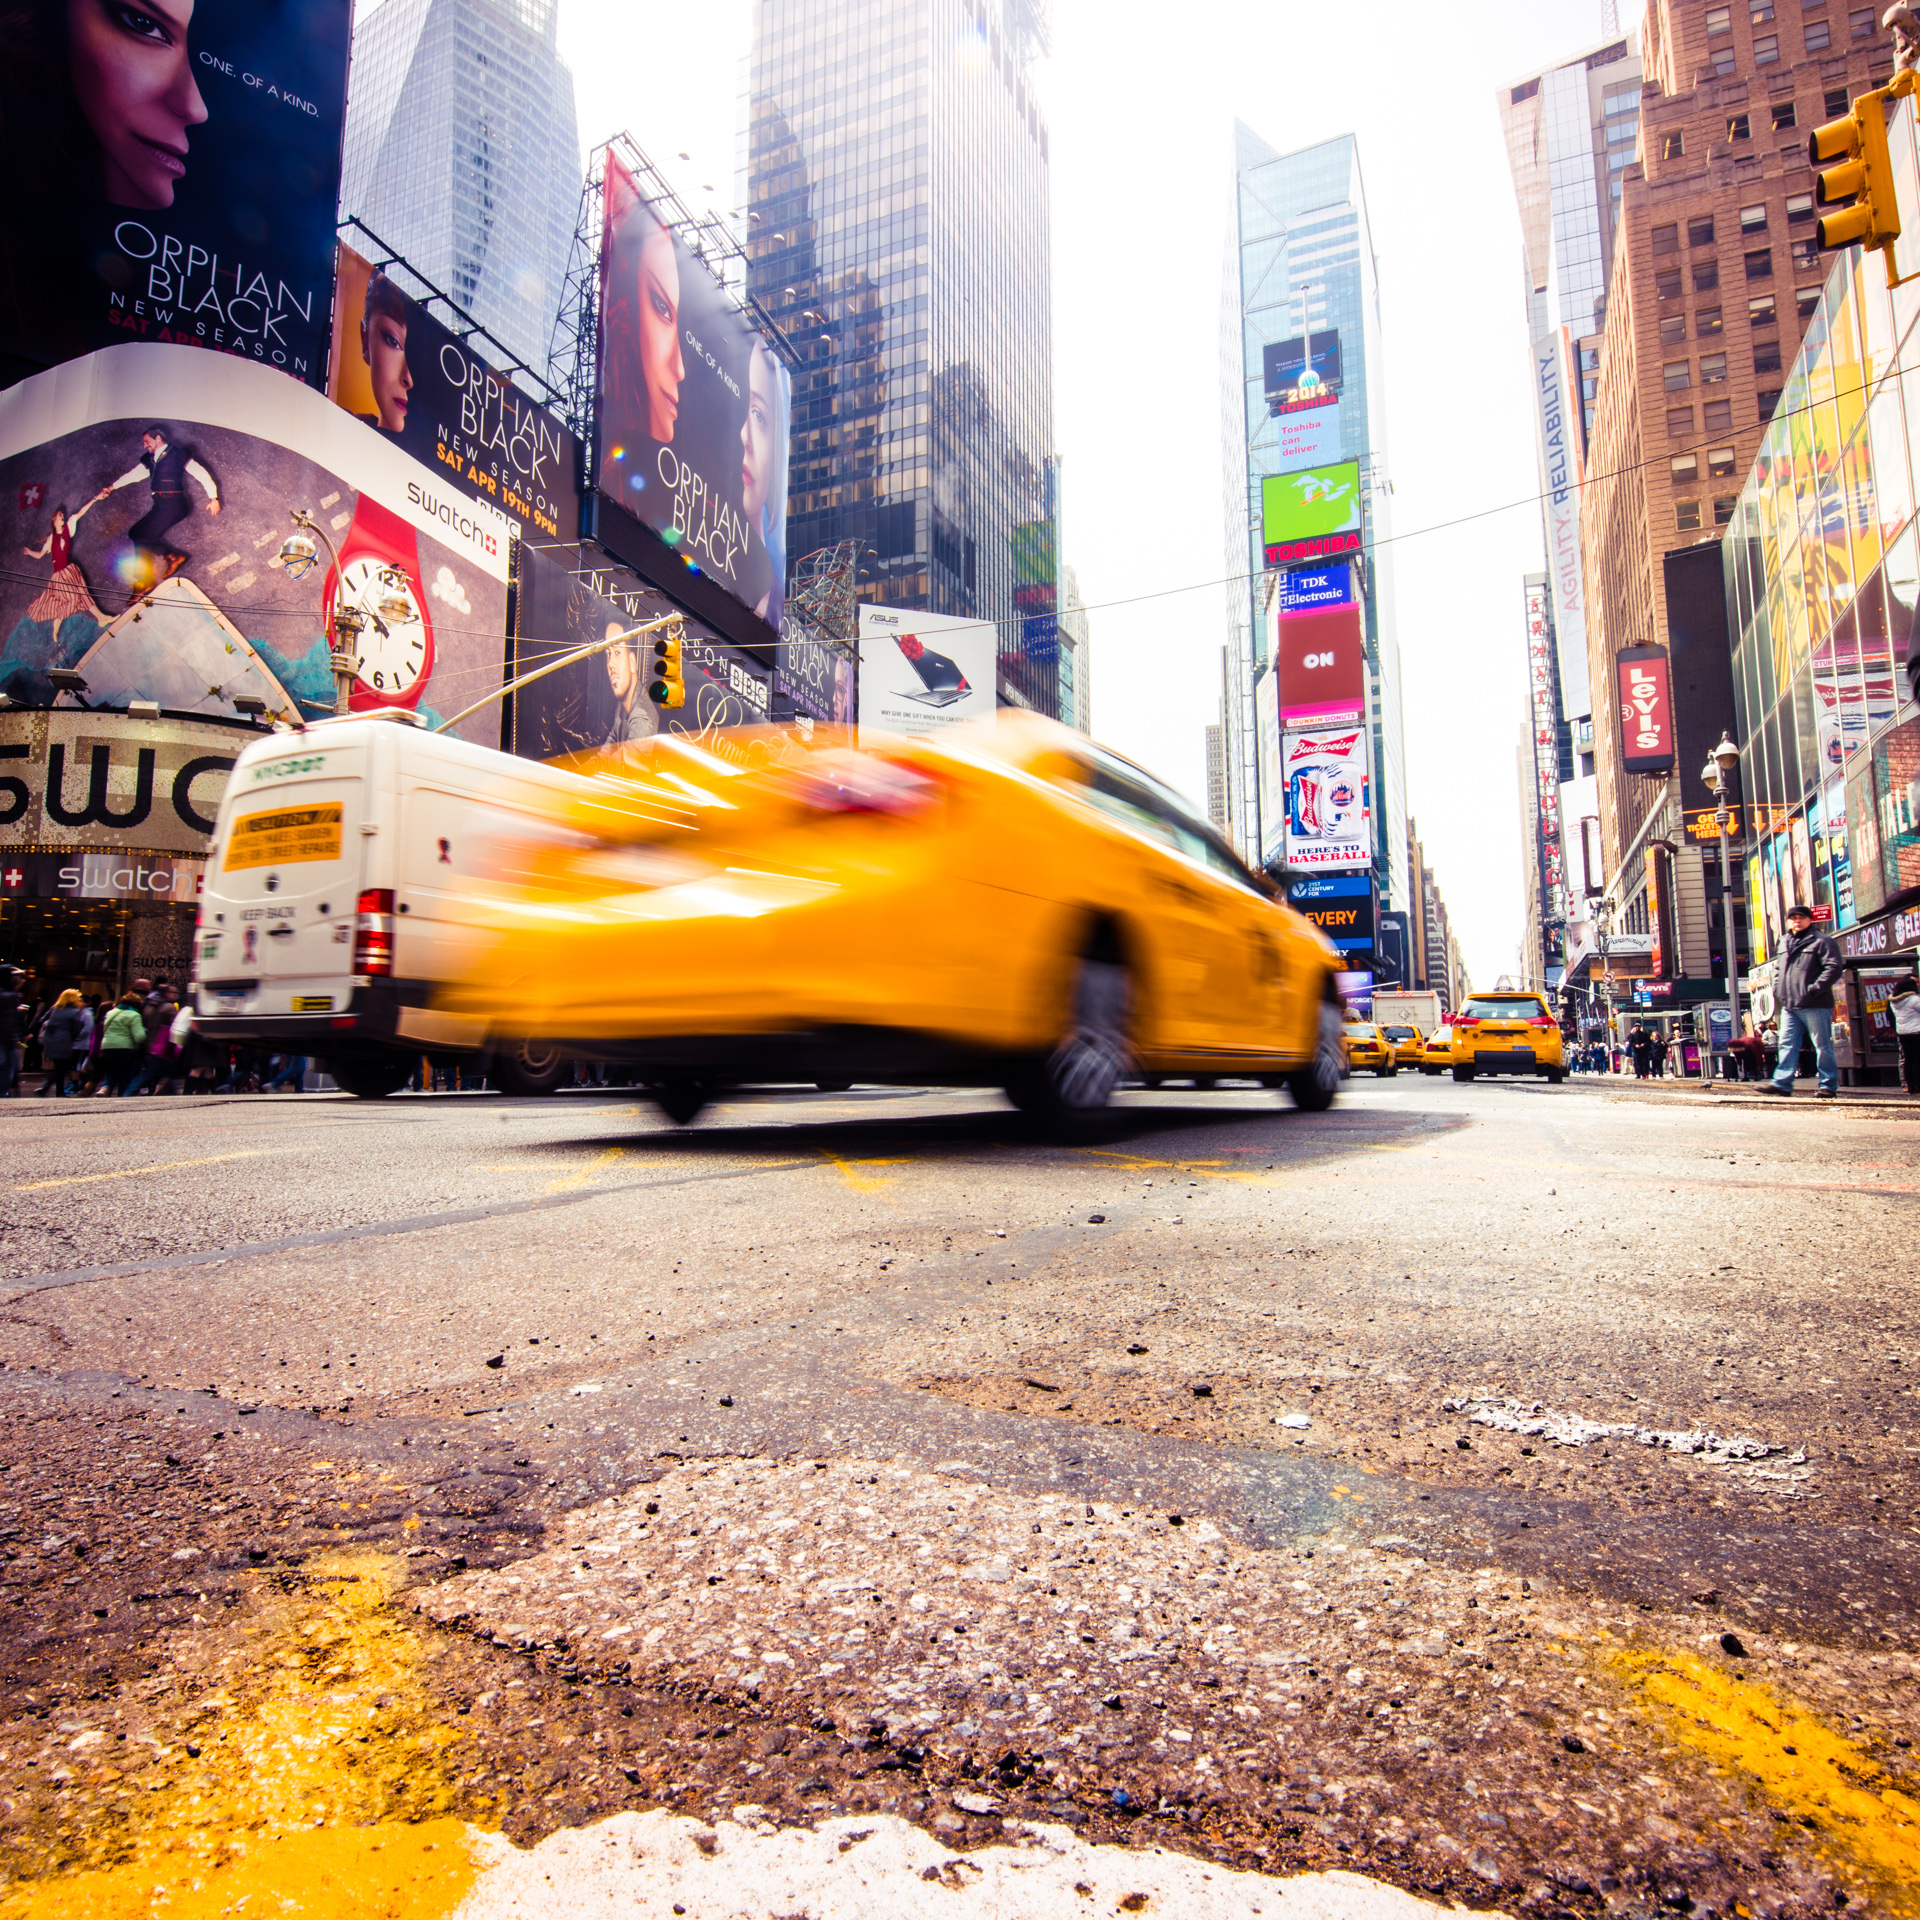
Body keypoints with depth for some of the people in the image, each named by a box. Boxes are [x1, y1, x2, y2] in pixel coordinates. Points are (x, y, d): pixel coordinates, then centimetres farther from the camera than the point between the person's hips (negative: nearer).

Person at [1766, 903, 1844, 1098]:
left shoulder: (1821, 942, -4)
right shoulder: (1785, 944, 18)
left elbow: (1834, 968, -13)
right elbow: (1778, 970, 30)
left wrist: (1814, 989, -19)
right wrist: (1781, 988, 14)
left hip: (1815, 1006, -7)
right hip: (1789, 1006, 7)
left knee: (1822, 1046, 0)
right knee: (1787, 1045, 4)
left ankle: (1829, 1085, 7)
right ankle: (1782, 1083, 4)